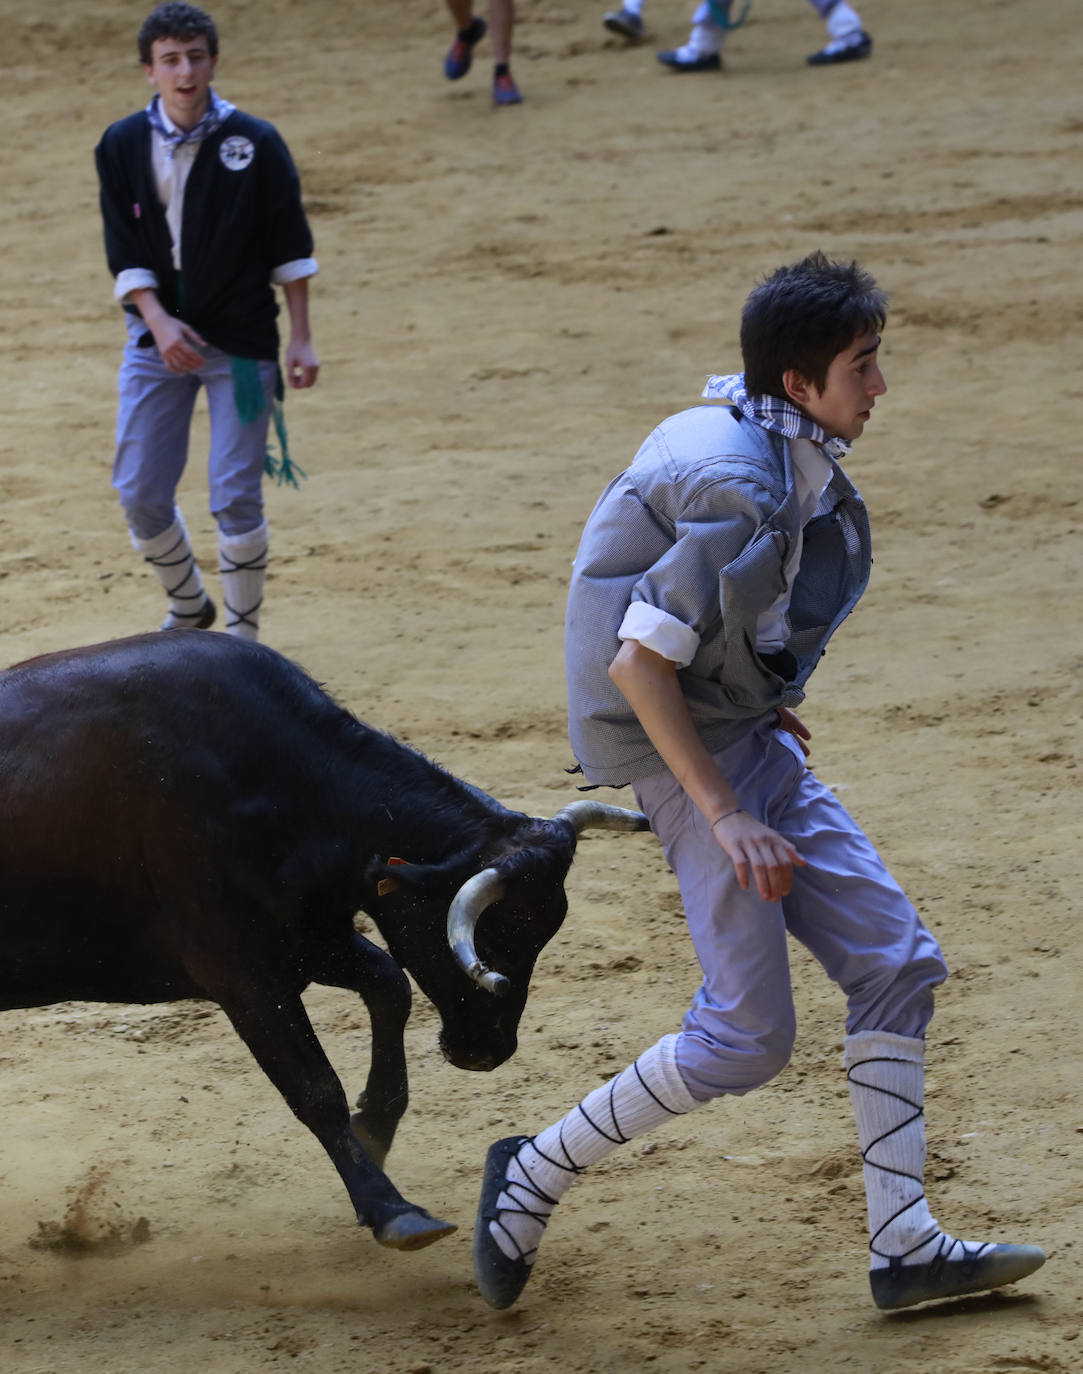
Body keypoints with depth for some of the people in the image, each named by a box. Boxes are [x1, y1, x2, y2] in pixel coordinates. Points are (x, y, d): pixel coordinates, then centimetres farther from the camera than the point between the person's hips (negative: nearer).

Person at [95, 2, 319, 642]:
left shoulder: (256, 143, -7)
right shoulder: (122, 145, -2)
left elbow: (289, 248, -1)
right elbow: (125, 252, -1)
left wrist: (301, 338, -3)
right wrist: (158, 322, -15)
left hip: (242, 339, -3)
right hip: (158, 335, 3)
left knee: (236, 498, -5)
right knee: (139, 493, 3)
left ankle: (242, 632, 12)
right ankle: (189, 607, 29)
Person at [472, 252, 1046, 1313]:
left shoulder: (789, 456, 6)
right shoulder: (745, 489, -24)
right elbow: (636, 663, -26)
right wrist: (727, 818, -24)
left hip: (748, 743, 10)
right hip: (689, 754, -10)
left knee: (895, 963, 4)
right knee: (747, 1036, -10)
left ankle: (903, 1246, 7)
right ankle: (534, 1176, 6)